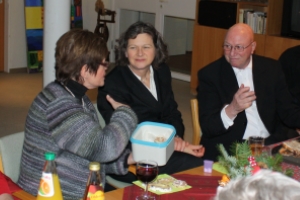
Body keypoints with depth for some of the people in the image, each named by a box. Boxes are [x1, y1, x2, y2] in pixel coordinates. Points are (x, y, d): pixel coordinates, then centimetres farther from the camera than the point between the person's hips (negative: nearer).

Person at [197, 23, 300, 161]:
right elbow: (207, 127, -8)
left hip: (273, 143, 4)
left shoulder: (272, 68, 8)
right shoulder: (209, 74, -2)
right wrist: (232, 109, -27)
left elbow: (287, 112, 11)